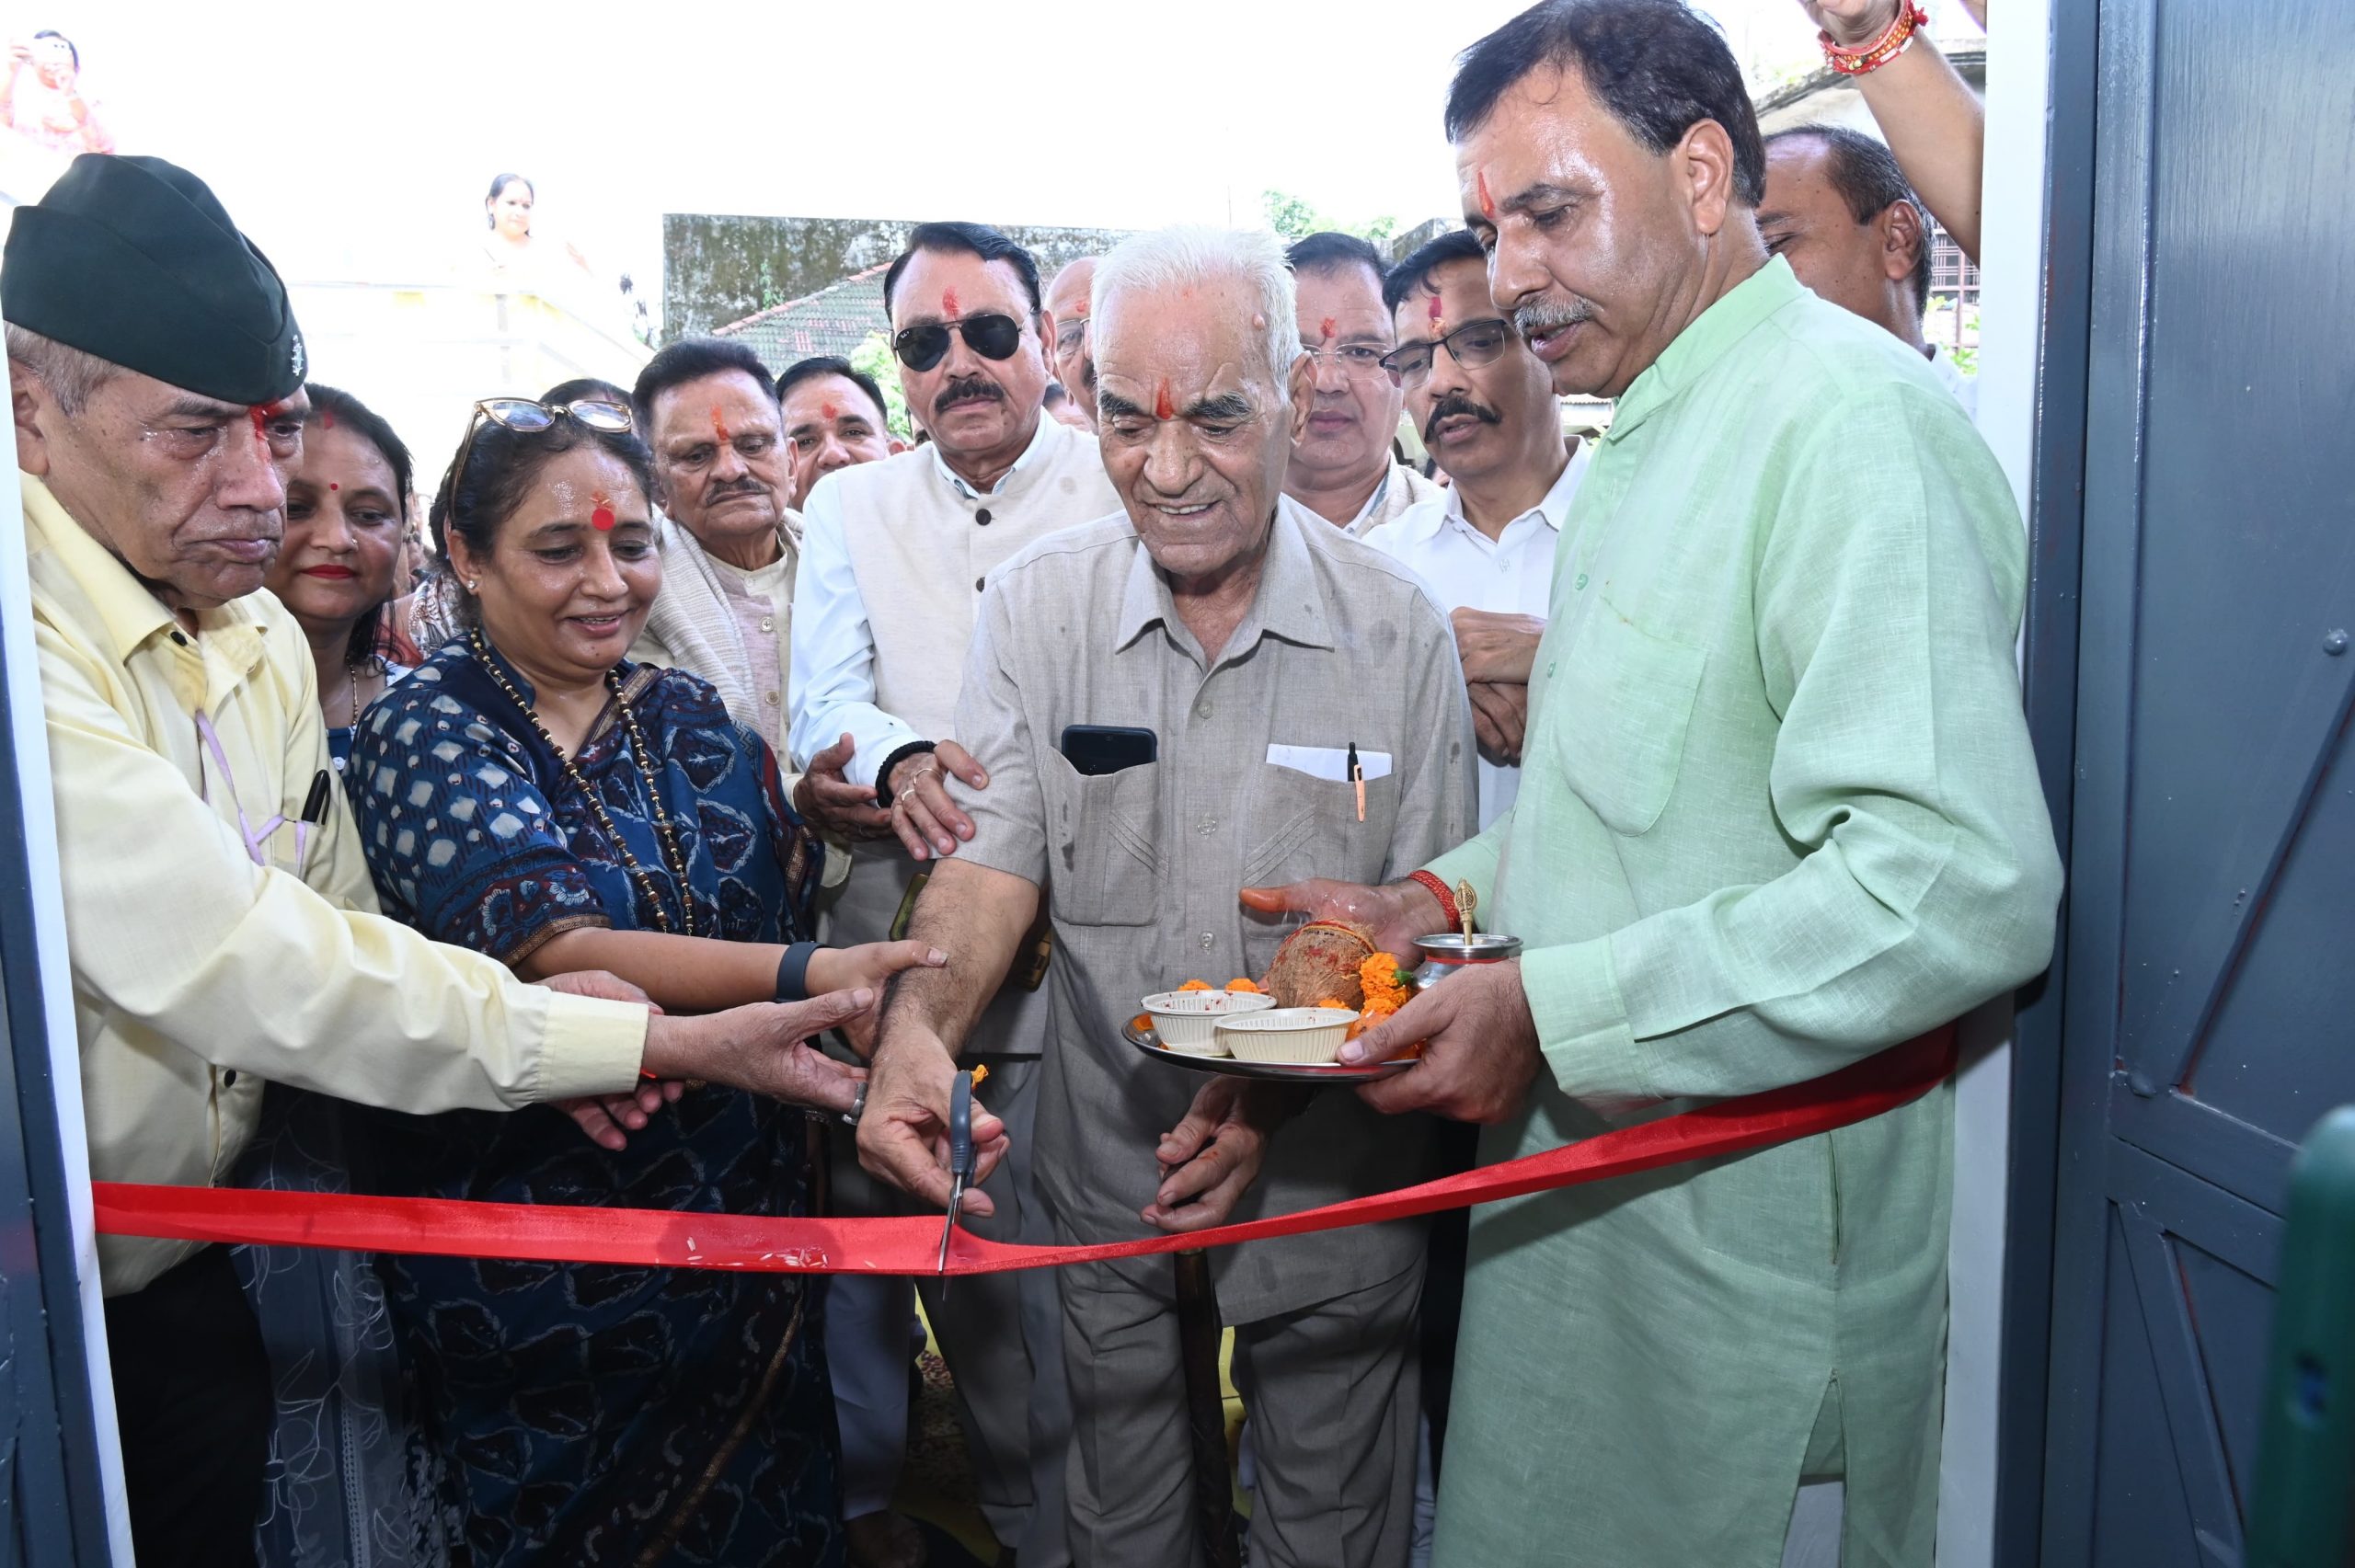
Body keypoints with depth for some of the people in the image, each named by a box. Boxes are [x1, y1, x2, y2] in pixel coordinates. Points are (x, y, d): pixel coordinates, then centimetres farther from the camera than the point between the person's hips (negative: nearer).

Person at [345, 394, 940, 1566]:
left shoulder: (693, 721, 4)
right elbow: (550, 947, -24)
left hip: (739, 1219, 4)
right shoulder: (426, 731, -9)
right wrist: (802, 976, -32)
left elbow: (793, 918, 9)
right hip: (529, 1240, -4)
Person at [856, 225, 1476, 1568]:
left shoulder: (1399, 628, -10)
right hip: (1107, 1162, 1)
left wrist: (1282, 1084, -20)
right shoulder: (1036, 605, -5)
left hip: (1325, 1172, -1)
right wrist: (920, 1027, -28)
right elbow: (996, 853, -8)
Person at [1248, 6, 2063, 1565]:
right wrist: (1442, 898, 7)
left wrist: (1554, 1012, -25)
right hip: (1590, 1202, 9)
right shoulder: (1643, 440, 14)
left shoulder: (1850, 418, -19)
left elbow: (1961, 885, -29)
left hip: (1751, 1251, -9)